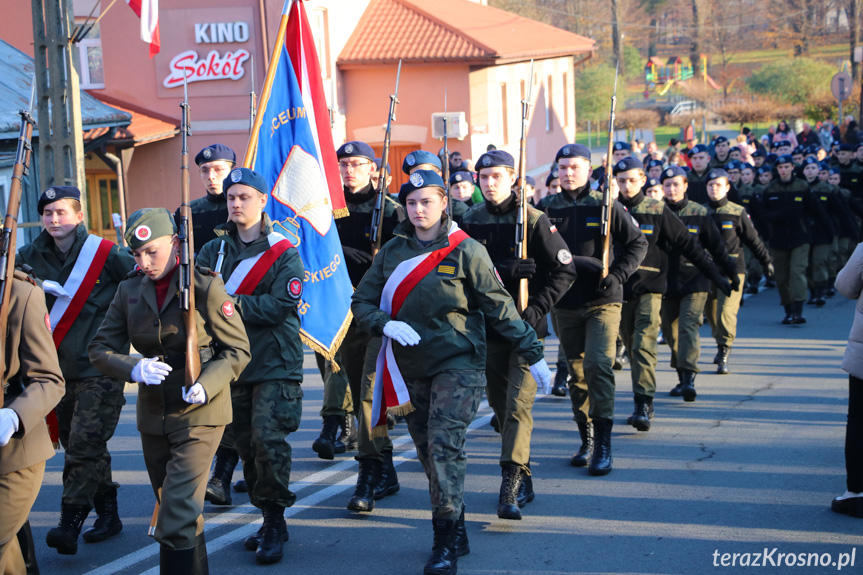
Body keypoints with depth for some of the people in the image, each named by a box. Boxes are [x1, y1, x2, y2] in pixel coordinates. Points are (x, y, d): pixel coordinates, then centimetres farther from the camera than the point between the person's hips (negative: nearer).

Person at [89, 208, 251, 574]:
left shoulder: (205, 287, -11)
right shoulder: (129, 291, 3)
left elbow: (237, 350, -5)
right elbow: (100, 348, 3)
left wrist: (206, 384, -23)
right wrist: (134, 368, -19)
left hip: (198, 414, -6)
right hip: (153, 415, 6)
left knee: (179, 517, -16)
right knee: (170, 509, 18)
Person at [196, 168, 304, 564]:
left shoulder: (283, 253, -3)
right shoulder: (215, 250, 11)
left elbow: (281, 305, -14)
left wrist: (235, 303, -19)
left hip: (276, 365, -5)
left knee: (268, 438, -16)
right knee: (246, 445, 9)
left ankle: (274, 522, -6)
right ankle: (270, 522, 20)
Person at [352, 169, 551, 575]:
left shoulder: (465, 251, -5)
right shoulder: (392, 252, 7)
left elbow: (500, 308, 0)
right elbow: (362, 303, 6)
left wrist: (533, 354, 2)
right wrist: (387, 325, -15)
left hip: (458, 363, -5)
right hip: (411, 368, 5)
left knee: (445, 445, -17)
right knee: (428, 453, 7)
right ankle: (456, 534, 18)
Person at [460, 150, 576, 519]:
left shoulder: (534, 220, -6)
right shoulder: (471, 222, 5)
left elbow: (565, 271, -5)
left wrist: (536, 309, -15)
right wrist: (505, 270, -19)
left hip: (526, 326, -5)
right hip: (489, 323, 5)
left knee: (518, 403, -14)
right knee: (499, 402, 12)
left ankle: (510, 487, -19)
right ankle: (523, 479, 26)